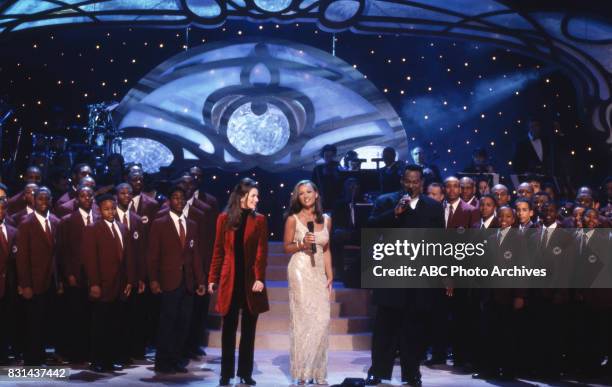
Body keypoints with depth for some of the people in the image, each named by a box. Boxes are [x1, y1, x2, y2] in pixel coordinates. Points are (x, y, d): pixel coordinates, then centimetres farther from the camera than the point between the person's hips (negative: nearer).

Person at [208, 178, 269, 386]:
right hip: (230, 279, 0)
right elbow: (218, 251, 6)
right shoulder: (224, 218, 3)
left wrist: (260, 278, -15)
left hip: (250, 279, 0)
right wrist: (212, 278, 3)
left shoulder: (259, 220, 2)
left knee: (248, 329, 7)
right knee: (229, 328, 5)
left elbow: (261, 252, -4)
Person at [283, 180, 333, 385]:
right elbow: (287, 247, 2)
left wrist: (330, 276, 8)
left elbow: (326, 250, 14)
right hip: (300, 271, -4)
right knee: (303, 319, -3)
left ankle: (318, 371, 10)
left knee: (322, 319, -2)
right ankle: (302, 372, 8)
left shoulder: (326, 220, 10)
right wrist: (302, 244, -16)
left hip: (319, 272, 4)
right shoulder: (293, 219, -1)